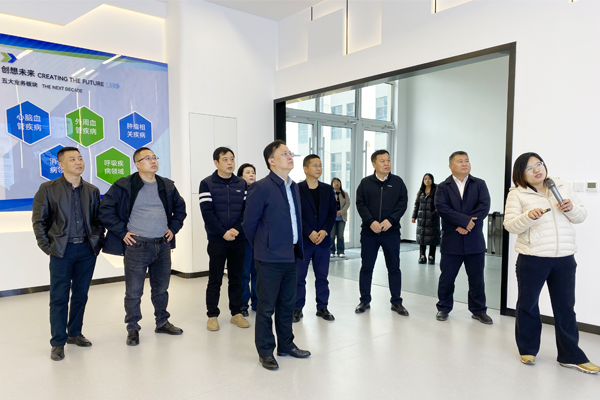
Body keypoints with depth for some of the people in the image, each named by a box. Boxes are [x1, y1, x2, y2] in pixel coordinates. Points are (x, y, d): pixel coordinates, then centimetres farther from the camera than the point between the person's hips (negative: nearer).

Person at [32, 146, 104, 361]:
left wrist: (97, 243, 4)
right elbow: (39, 220, 0)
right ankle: (58, 342, 15)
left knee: (80, 296, 12)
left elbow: (98, 220, 13)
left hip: (87, 251, 3)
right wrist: (47, 247, -4)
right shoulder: (48, 189, -2)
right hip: (62, 251, -3)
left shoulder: (92, 190, 7)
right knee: (59, 298, 2)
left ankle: (74, 334, 28)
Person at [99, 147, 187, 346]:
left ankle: (162, 322, 32)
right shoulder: (124, 186, -6)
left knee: (161, 288, 15)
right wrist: (122, 232, -9)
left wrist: (173, 228, 11)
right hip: (137, 246, -4)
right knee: (134, 291, 4)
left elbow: (180, 208, 22)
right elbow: (105, 210, -6)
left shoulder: (167, 186, 9)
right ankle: (132, 328, 21)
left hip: (163, 246, 4)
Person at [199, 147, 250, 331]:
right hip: (217, 240, -3)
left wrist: (236, 229, -11)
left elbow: (246, 209, 3)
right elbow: (207, 212, -9)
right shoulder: (207, 184, -3)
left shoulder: (242, 184, 8)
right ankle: (212, 315, 15)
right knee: (215, 280, 4)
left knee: (236, 278, 11)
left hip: (239, 239, 3)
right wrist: (223, 233, -15)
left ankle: (236, 313, 21)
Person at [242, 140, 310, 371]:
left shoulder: (294, 186, 10)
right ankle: (265, 352, 20)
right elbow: (249, 223, -8)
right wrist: (261, 248, 3)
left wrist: (297, 248, 16)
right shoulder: (261, 187, -14)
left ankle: (286, 345, 33)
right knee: (267, 307, 5)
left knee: (287, 304, 18)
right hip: (270, 258, -7)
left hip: (291, 256, 7)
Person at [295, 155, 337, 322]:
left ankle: (322, 307, 21)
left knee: (322, 276, 10)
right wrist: (309, 233, -15)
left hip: (323, 240, 4)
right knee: (299, 276, 3)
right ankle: (297, 309, 15)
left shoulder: (328, 189, 10)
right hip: (302, 240, -3)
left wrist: (324, 231, -8)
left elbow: (332, 213, 6)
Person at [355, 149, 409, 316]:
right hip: (369, 232, 0)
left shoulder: (398, 182, 6)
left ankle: (396, 302, 20)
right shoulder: (365, 182, 4)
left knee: (394, 268, 7)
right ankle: (365, 301, 20)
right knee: (366, 268, 7)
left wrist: (390, 220, -15)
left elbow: (403, 203, -1)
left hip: (391, 232, 0)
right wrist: (371, 222, -15)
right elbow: (360, 204, -1)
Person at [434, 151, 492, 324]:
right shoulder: (443, 187, 2)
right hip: (451, 241, -1)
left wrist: (465, 225, -17)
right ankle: (443, 308, 25)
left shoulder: (480, 184, 6)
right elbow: (442, 208, -14)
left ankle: (478, 310, 26)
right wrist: (466, 220, -22)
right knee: (446, 278, 8)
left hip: (475, 241, 1)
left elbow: (484, 206, -8)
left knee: (477, 279, 10)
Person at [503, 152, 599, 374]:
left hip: (564, 258, 3)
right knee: (527, 305, 8)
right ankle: (527, 349, 24)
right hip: (532, 258, -3)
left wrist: (572, 209, -10)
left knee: (565, 307, 9)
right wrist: (529, 216, -26)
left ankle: (571, 355, 21)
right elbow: (510, 225, -8)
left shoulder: (562, 187, 10)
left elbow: (581, 216, 12)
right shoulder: (517, 194, -1)